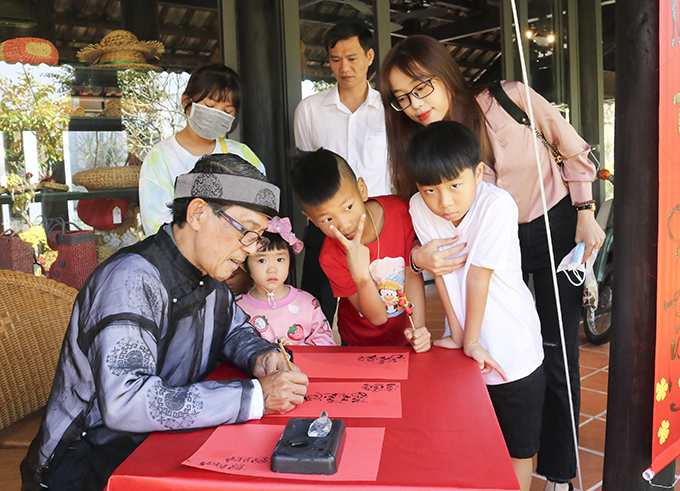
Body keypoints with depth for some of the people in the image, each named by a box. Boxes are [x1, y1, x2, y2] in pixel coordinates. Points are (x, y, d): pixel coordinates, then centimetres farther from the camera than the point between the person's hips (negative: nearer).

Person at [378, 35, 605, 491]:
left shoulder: (506, 99, -18)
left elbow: (574, 150, -4)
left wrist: (585, 213, -7)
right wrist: (419, 256, -36)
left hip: (556, 227, -2)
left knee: (557, 356, 3)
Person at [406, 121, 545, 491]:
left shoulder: (497, 204, -25)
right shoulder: (420, 207, -12)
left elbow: (478, 275, -20)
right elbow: (441, 270, -7)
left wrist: (472, 340, -14)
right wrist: (457, 333, -6)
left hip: (513, 352, -3)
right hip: (465, 350, 3)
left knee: (517, 450, 12)